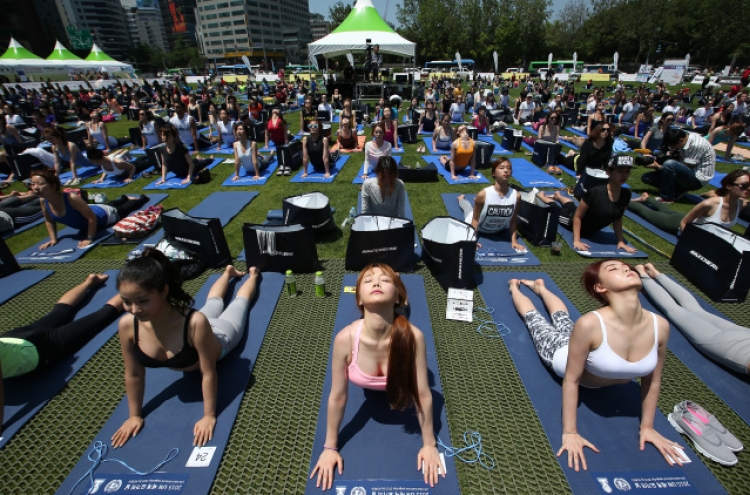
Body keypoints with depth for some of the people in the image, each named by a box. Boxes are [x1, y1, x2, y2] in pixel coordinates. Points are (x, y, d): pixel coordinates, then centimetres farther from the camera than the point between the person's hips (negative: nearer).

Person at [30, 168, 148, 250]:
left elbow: (92, 217, -37)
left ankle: (142, 198, 50)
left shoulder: (72, 198, -46)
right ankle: (124, 198, 66)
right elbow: (49, 221, -4)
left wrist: (89, 238, -34)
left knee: (124, 210, 23)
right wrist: (53, 238, -9)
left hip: (102, 215, -6)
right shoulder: (43, 201, -25)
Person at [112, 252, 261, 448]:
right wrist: (135, 415, -10)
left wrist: (209, 416, -29)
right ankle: (228, 272, 63)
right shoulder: (127, 326, -36)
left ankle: (253, 274, 56)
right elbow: (133, 375, -20)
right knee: (213, 303, 35)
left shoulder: (195, 323, -51)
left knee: (240, 302, 27)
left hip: (219, 337, -4)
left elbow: (209, 373, -37)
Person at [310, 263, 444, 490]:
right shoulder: (345, 338, -42)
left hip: (398, 384, -1)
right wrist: (330, 447, -13)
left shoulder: (413, 336, -44)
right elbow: (337, 397, -27)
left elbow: (423, 395, -30)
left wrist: (429, 444, -16)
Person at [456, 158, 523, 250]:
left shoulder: (516, 195, -31)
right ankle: (461, 199, 56)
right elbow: (475, 219, -25)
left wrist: (514, 241, -19)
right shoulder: (483, 194, -38)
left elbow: (513, 221, -16)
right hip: (478, 228, -2)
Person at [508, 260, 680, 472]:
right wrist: (569, 432, -26)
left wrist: (647, 427, -4)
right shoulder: (590, 325, -46)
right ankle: (515, 286, 51)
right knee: (533, 317, 24)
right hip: (564, 354, -4)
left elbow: (653, 380, -14)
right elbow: (571, 379, -32)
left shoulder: (660, 326, -33)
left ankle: (539, 287, 59)